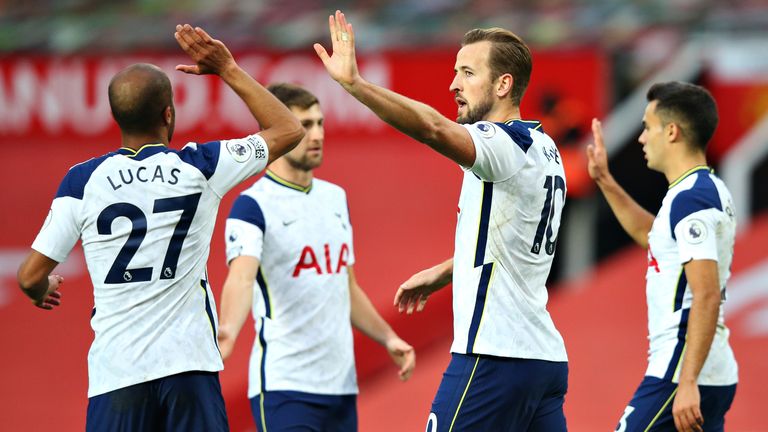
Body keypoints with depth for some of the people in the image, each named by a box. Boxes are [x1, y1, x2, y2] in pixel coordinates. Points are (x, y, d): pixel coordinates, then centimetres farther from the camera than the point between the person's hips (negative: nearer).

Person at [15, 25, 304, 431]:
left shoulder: (82, 180, 0)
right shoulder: (201, 168, 1)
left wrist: (43, 291, 27)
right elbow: (289, 130, 15)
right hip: (189, 365, 0)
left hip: (116, 369, 0)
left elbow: (30, 277, 3)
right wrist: (228, 70, 17)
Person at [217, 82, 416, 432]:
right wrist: (228, 331, -44)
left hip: (340, 384, 7)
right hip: (283, 387, -7)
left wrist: (387, 338, 16)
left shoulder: (336, 197, 15)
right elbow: (241, 277, -26)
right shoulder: (253, 205, -9)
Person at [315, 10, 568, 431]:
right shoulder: (542, 148, 16)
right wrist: (441, 274, 37)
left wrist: (353, 83, -40)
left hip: (494, 358, -9)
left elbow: (432, 129, -32)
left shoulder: (506, 144, -12)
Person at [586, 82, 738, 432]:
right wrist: (605, 182, 34)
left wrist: (687, 383, -27)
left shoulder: (690, 199, -15)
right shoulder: (708, 190, 15)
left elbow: (707, 297, -23)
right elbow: (651, 235, 37)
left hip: (680, 375, -10)